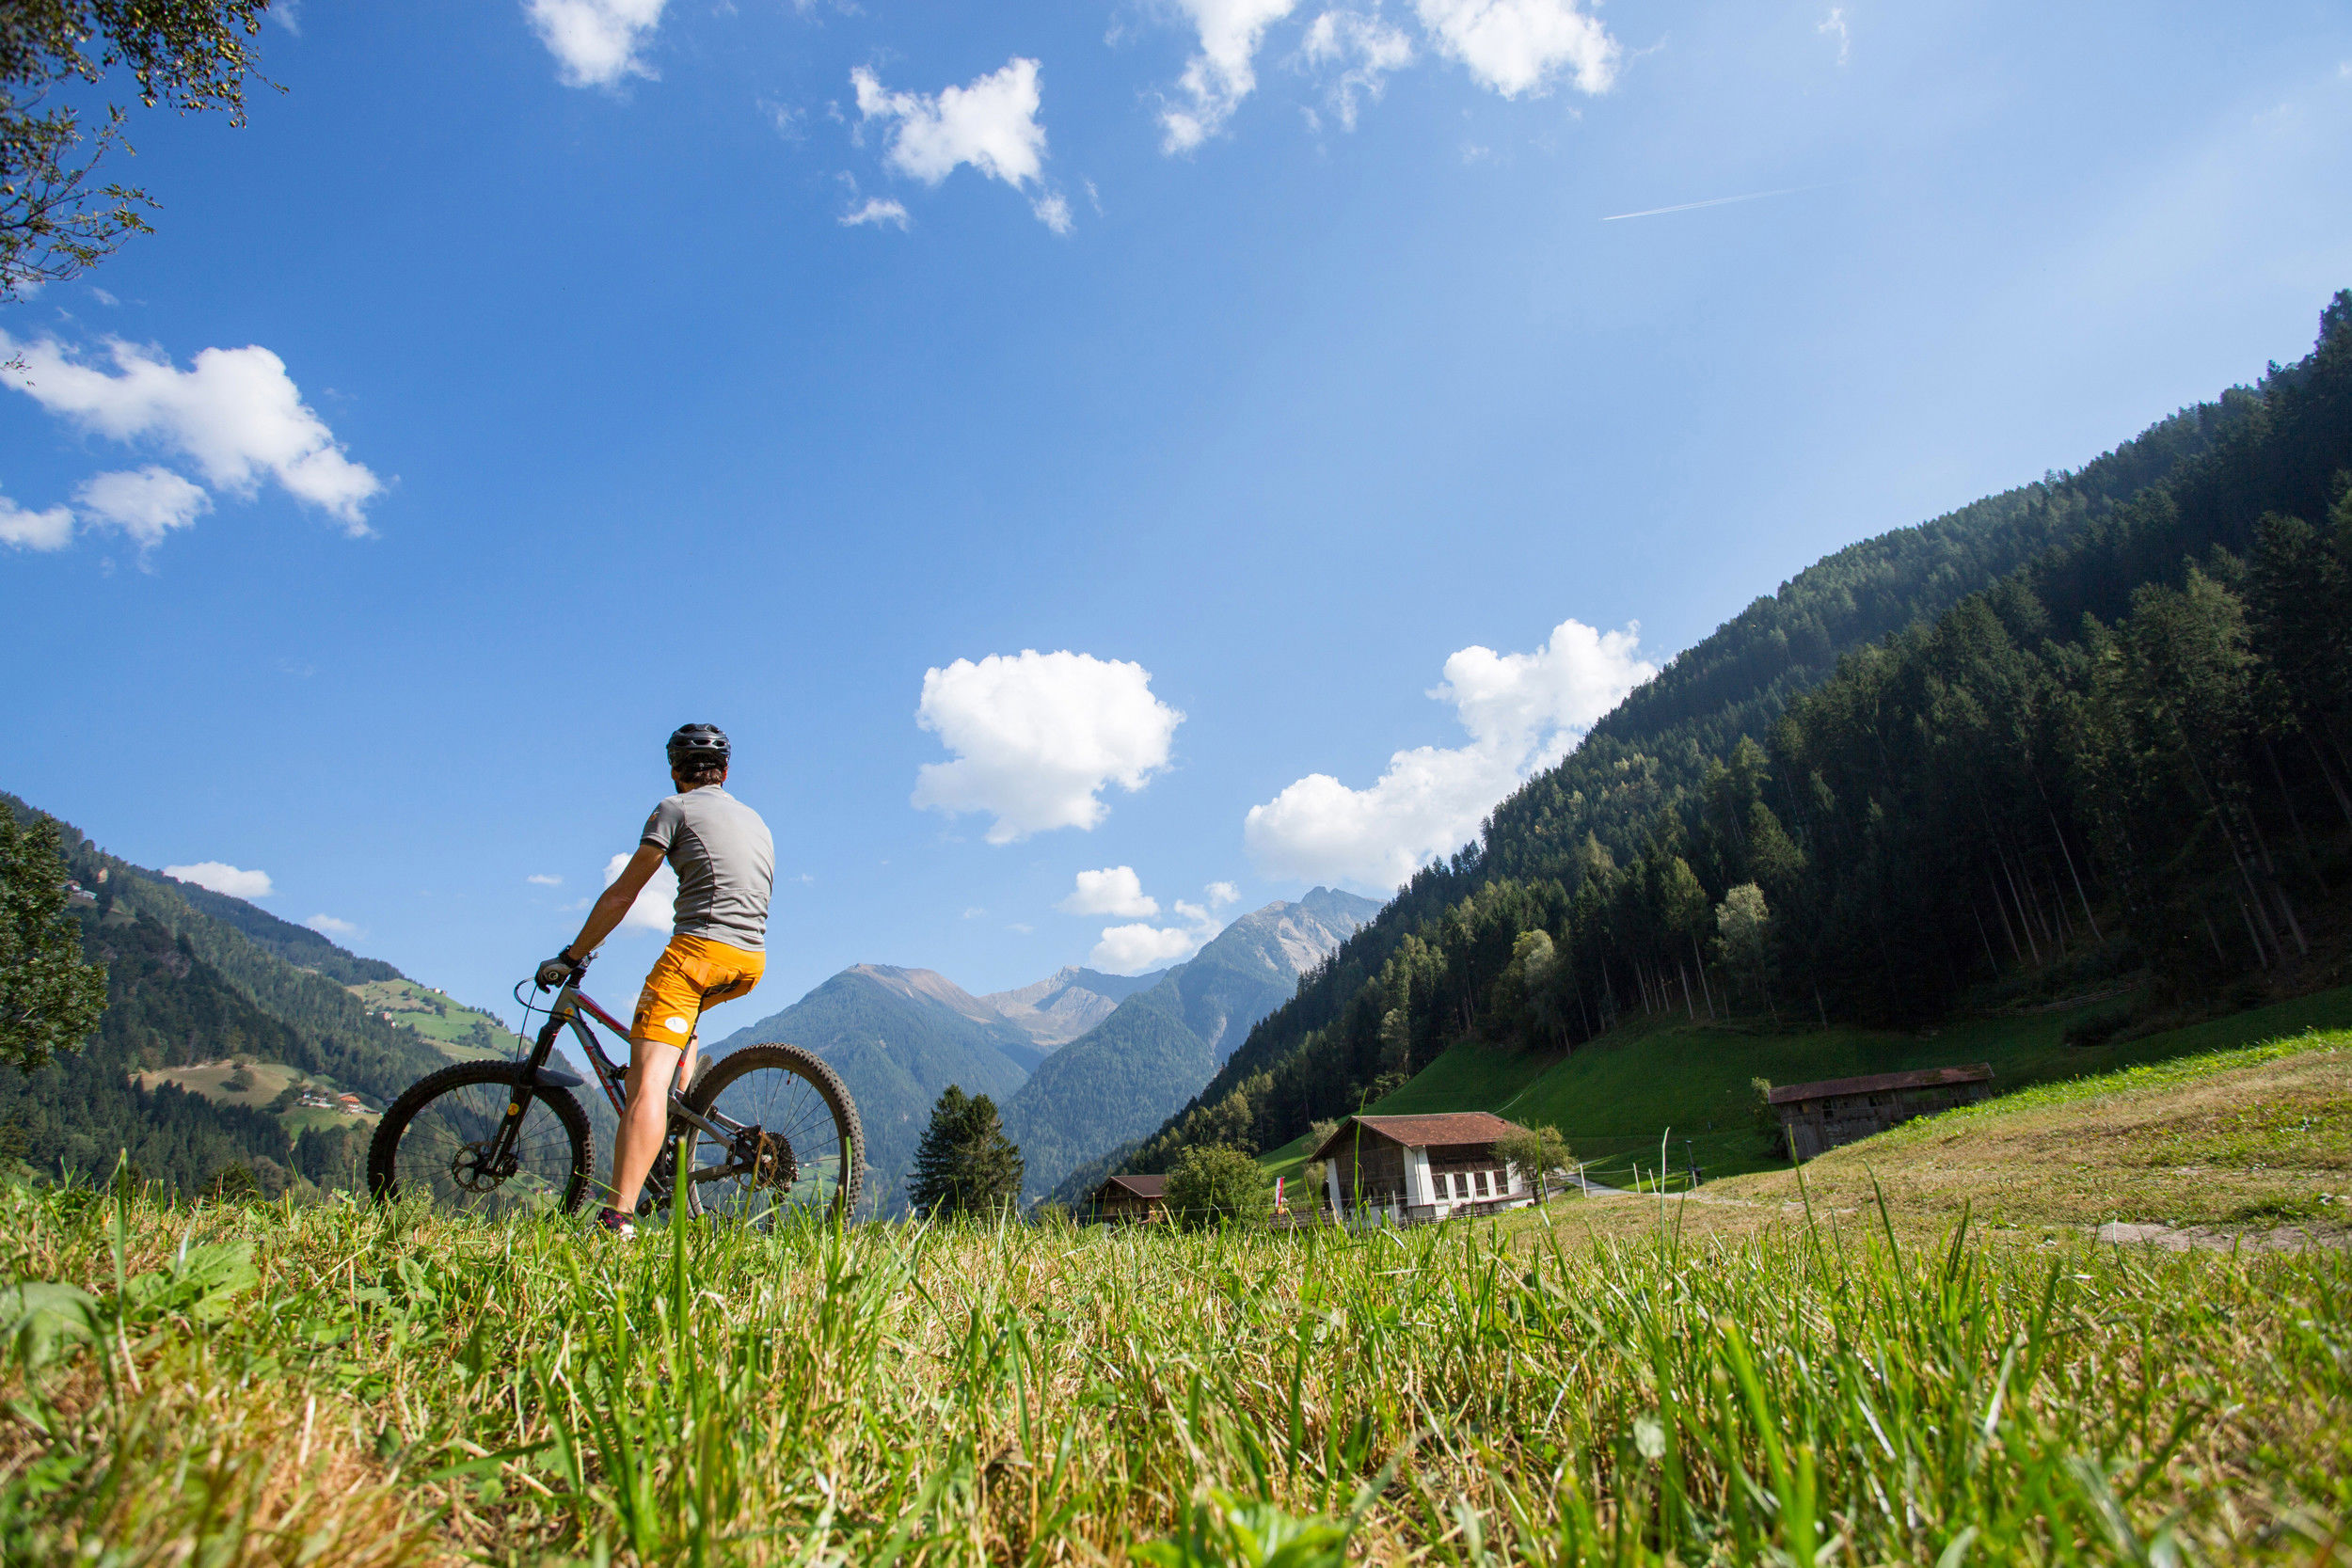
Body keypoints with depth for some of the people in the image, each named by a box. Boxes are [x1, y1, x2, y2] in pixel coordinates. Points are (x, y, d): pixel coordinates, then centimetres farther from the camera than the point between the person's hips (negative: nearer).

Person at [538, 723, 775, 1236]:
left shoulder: (676, 809, 5)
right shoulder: (755, 820, 24)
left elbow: (621, 894, 2)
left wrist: (571, 956, 10)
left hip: (698, 947, -7)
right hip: (751, 962, 7)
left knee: (648, 1080, -13)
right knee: (684, 1018, 36)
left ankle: (618, 1218, -25)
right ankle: (679, 1134, 31)